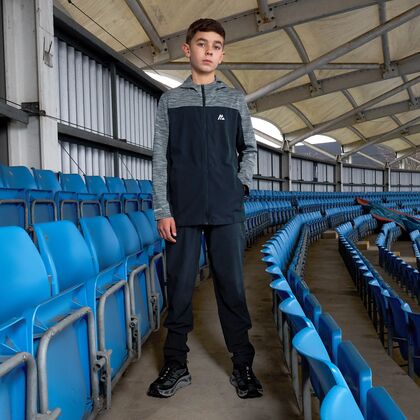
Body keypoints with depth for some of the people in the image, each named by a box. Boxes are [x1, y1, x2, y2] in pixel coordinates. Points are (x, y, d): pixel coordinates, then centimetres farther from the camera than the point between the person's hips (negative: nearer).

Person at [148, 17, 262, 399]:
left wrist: (242, 182, 0)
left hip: (227, 210, 1)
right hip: (182, 211, 0)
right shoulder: (171, 101, 8)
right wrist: (163, 210, -4)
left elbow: (249, 148, 19)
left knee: (232, 287, 4)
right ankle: (176, 366, 18)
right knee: (180, 288, 4)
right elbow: (161, 158, 3)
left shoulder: (235, 100, 11)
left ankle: (243, 367, 16)